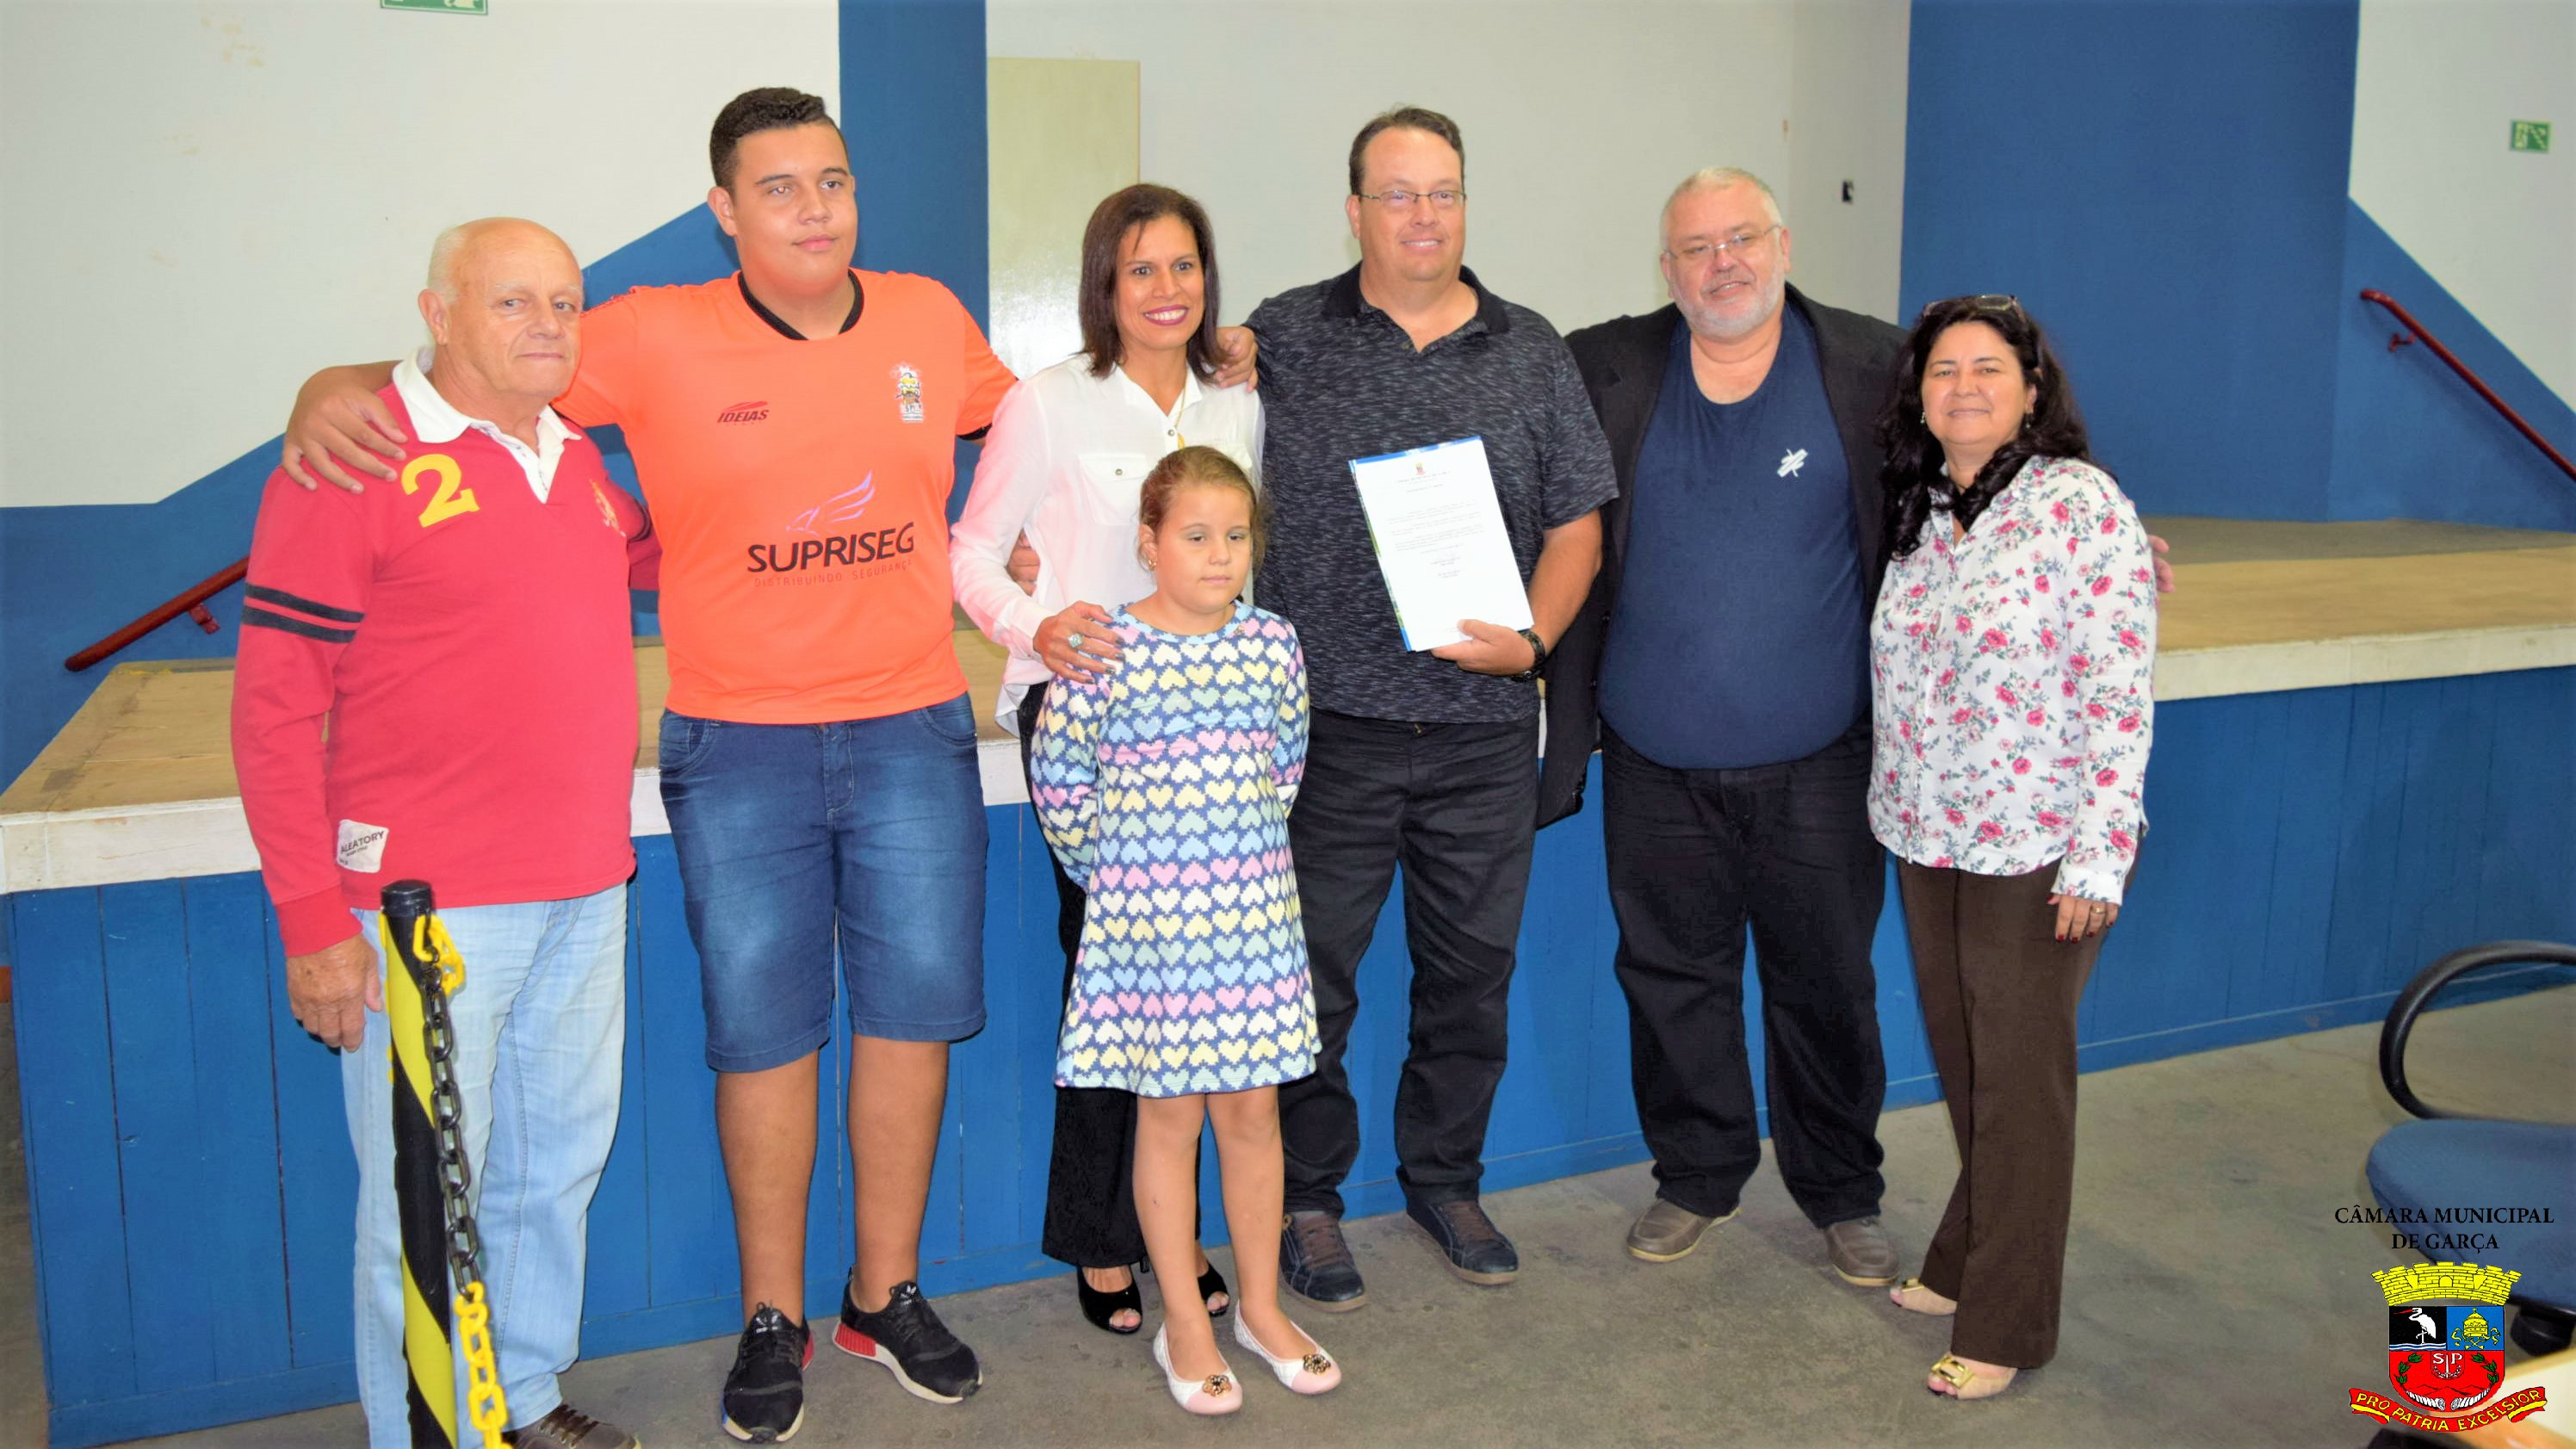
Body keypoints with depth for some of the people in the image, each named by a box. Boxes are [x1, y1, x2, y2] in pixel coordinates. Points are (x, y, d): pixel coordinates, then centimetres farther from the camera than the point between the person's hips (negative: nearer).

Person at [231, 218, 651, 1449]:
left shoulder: (579, 459, 11)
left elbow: (652, 555, 33)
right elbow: (275, 708, -11)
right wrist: (313, 920, -13)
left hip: (584, 890, 7)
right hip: (430, 909, -7)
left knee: (559, 1166, 17)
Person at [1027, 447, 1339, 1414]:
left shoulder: (1272, 644, 1)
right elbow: (1060, 784, -3)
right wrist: (1113, 874, 3)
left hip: (1253, 915, 3)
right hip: (1145, 919, -3)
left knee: (1252, 1110, 12)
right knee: (1169, 1114, 8)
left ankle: (1261, 1307, 30)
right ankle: (1185, 1324, 23)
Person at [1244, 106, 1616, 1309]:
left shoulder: (1532, 353, 9)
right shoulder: (1281, 338, 3)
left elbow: (1576, 521, 8)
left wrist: (1533, 636, -6)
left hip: (1484, 728, 3)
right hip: (1328, 723, -2)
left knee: (1471, 970, 13)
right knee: (1313, 972, 5)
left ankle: (1446, 1179, 33)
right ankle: (1306, 1198, 23)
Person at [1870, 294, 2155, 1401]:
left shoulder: (2082, 506, -12)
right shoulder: (1915, 510, 6)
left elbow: (2120, 696, -15)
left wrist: (2099, 855, -17)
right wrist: (1896, 807, 9)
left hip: (2038, 849, -5)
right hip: (1927, 839, 6)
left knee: (2020, 1077, 4)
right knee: (1961, 1062, 16)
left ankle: (2007, 1326, 17)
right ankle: (1968, 1259, 34)